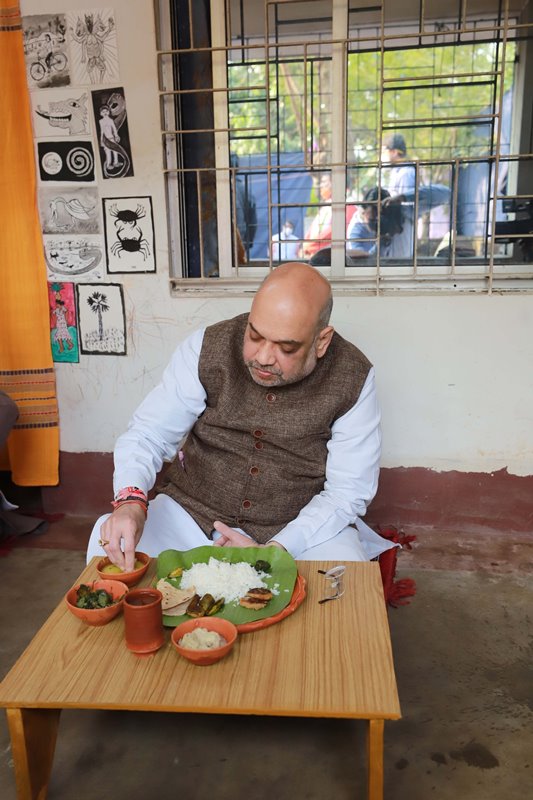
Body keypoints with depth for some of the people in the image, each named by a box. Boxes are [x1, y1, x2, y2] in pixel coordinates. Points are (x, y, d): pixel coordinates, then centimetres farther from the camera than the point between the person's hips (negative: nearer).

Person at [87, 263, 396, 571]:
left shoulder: (353, 379, -14)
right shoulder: (207, 348, -11)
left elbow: (348, 491, -11)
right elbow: (148, 433, -7)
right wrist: (130, 500, -28)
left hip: (304, 525, -1)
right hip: (194, 511, 2)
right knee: (110, 544, -20)